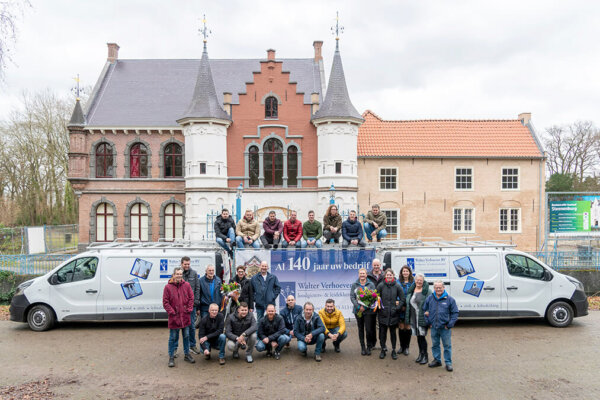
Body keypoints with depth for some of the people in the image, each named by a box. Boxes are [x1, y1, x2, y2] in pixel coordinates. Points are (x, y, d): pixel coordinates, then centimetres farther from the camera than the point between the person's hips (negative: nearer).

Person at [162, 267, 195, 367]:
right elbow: (165, 302, -5)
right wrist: (172, 312, -11)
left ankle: (187, 354, 27)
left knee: (186, 336, 14)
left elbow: (191, 298, 6)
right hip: (174, 317, -3)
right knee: (173, 338, 5)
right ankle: (171, 357, 17)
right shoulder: (168, 287, -6)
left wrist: (189, 309, -3)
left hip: (185, 317, 3)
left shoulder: (187, 285, 2)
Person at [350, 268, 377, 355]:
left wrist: (365, 306, -14)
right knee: (361, 329, 8)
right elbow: (352, 297, 0)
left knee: (369, 329, -5)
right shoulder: (354, 285, 6)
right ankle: (362, 347, 18)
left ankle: (369, 347, 13)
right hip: (358, 311, 2)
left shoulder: (371, 284, 2)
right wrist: (358, 306, -13)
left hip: (368, 311, -2)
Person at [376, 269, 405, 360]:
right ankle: (383, 349, 20)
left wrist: (397, 308, -3)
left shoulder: (397, 286, -2)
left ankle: (394, 350, 21)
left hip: (393, 314, 0)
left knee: (393, 332, 9)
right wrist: (379, 307, -4)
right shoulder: (381, 285, -3)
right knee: (382, 332, 6)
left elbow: (402, 299, 5)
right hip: (383, 313, 0)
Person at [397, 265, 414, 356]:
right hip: (400, 307, 0)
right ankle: (402, 346, 19)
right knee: (401, 327, 6)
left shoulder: (413, 282, 1)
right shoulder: (398, 282, 2)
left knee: (407, 327, 6)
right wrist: (401, 305, -11)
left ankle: (406, 347, 16)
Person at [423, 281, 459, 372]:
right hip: (433, 327, 3)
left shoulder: (449, 299, -6)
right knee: (435, 345, 15)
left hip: (445, 328, -3)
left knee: (447, 346, 5)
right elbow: (425, 310, 12)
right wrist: (428, 322, 6)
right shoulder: (430, 298, 2)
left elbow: (455, 313, -1)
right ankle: (437, 360, 30)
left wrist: (450, 324, -7)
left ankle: (448, 363, 18)